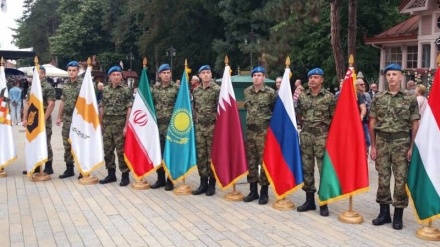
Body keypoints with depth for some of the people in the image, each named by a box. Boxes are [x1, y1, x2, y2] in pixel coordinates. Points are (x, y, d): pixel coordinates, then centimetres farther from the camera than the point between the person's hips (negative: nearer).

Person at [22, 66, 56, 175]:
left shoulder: (48, 87, -8)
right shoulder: (31, 87, 14)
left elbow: (51, 105, -14)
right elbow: (27, 104, 16)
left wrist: (44, 119, -17)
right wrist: (25, 119, 8)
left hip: (43, 120, -7)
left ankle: (48, 167, 6)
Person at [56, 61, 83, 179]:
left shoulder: (83, 84, -9)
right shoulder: (65, 84, 11)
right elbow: (62, 101, 17)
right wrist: (59, 117, 16)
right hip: (67, 118, 6)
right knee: (67, 144, 10)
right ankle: (69, 168, 20)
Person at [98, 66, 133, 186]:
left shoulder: (126, 90, -5)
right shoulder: (105, 90, 10)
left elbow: (129, 109, -8)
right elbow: (102, 108, 13)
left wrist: (126, 126, -14)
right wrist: (101, 124, 9)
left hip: (120, 123, -5)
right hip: (107, 123, 5)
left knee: (121, 150, -2)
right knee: (107, 150, 9)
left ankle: (125, 175, 7)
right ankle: (111, 174, 21)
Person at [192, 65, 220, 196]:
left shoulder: (217, 89, -6)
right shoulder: (196, 90, 11)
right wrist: (195, 122, 11)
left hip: (212, 127, -5)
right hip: (199, 127, 5)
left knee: (212, 156, 0)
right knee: (200, 155, 7)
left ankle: (212, 184, 10)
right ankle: (203, 183, 16)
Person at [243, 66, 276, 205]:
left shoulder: (271, 92, -4)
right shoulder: (247, 92, 8)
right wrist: (249, 122, 13)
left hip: (264, 132, -4)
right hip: (250, 131, 5)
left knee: (264, 161, -1)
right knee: (251, 161, 8)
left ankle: (264, 192, 10)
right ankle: (253, 191, 19)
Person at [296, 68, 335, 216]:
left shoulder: (329, 97, -2)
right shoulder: (302, 96, 8)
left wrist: (331, 134, -6)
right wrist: (306, 122, 2)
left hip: (322, 136, -4)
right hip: (306, 135, 4)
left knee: (324, 169, -2)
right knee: (307, 168, 8)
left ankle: (323, 203, 7)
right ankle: (309, 200, 19)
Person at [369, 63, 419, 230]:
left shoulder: (410, 98, 0)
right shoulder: (378, 98, 6)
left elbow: (415, 124, 0)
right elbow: (372, 123, 7)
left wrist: (411, 147, -6)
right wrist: (373, 146, 3)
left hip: (401, 142, -2)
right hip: (382, 142, 2)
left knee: (401, 179, 1)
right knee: (383, 178, 7)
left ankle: (398, 214, 12)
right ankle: (384, 212, 19)